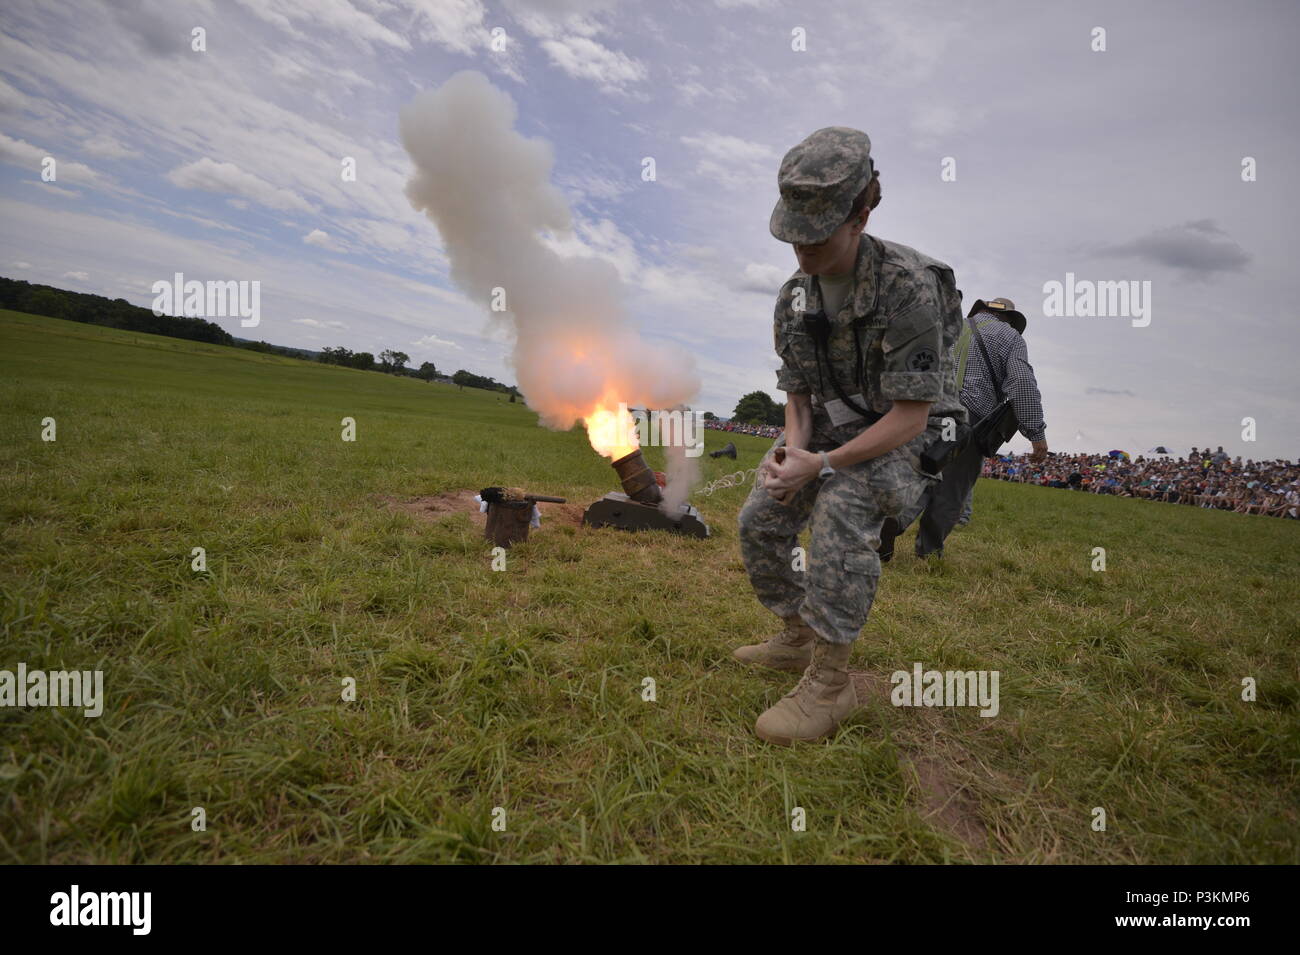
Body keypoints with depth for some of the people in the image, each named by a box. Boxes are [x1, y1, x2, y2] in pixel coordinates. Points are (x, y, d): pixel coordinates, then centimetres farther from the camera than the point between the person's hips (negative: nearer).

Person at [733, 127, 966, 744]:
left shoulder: (908, 286, -24)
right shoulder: (794, 298, -2)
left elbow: (910, 416, -24)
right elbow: (798, 393, 4)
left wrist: (822, 465, -29)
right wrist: (791, 448, -17)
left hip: (910, 438, -7)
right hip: (834, 431, 7)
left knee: (841, 505, -34)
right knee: (759, 522, -5)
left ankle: (829, 683, -24)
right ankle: (798, 638, 15)